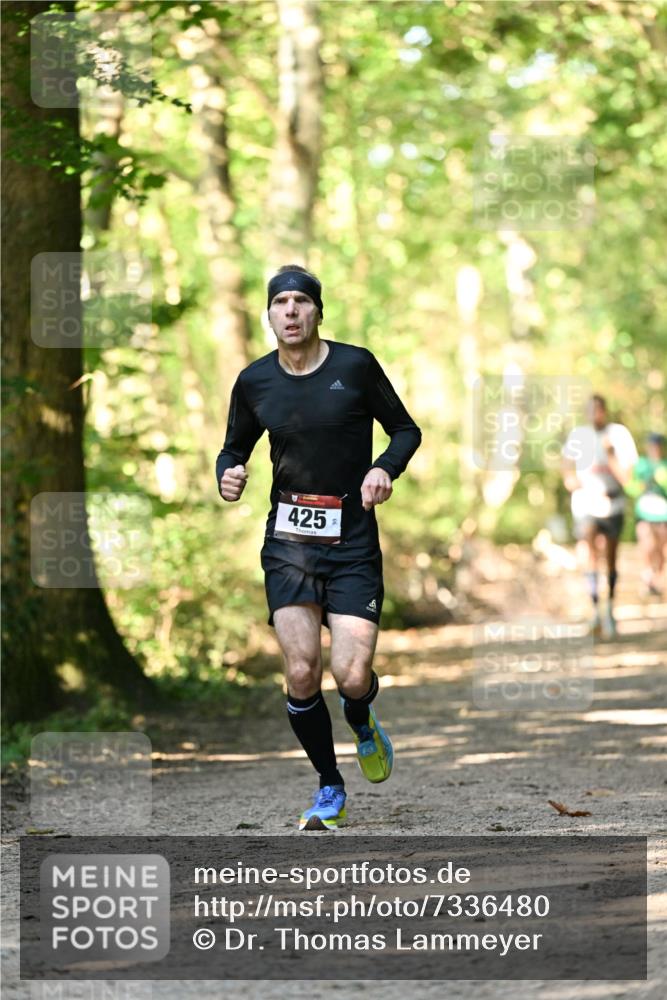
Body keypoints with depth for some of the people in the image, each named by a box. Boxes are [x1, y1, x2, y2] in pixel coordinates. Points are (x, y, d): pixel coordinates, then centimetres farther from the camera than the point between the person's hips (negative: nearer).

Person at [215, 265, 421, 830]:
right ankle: (330, 790, 12)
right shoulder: (254, 382, 4)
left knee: (352, 675, -13)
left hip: (353, 540, -2)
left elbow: (406, 429, 7)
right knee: (301, 673, -10)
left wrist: (385, 468, -13)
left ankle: (361, 721, 26)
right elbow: (235, 449, 18)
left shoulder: (355, 366, -3)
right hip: (288, 543, 2)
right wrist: (229, 476, -5)